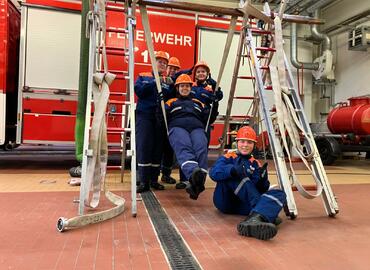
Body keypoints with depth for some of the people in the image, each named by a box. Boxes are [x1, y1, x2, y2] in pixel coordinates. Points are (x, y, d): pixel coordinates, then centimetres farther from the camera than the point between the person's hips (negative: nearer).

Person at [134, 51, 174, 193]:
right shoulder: (143, 76, 13)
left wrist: (170, 86, -16)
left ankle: (154, 179, 10)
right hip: (144, 114, -2)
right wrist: (154, 82, -12)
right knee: (144, 146, -9)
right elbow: (139, 91, -6)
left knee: (158, 148, 1)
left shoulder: (168, 80, 15)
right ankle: (143, 181, -5)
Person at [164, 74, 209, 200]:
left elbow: (208, 119, 29)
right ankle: (193, 173, -65)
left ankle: (199, 180, -52)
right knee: (184, 148, -38)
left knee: (201, 148, -34)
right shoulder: (171, 102, 30)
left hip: (197, 128, 2)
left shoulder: (198, 103, 37)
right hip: (178, 127, -2)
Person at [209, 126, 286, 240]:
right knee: (234, 174, -26)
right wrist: (232, 170, -34)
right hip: (224, 201, -3)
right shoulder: (228, 158, 8)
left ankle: (255, 219, -53)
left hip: (243, 205, 3)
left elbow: (262, 190, 5)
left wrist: (261, 179, -18)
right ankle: (267, 214, -33)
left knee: (279, 193, -18)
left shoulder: (255, 164, 17)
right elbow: (213, 173, -14)